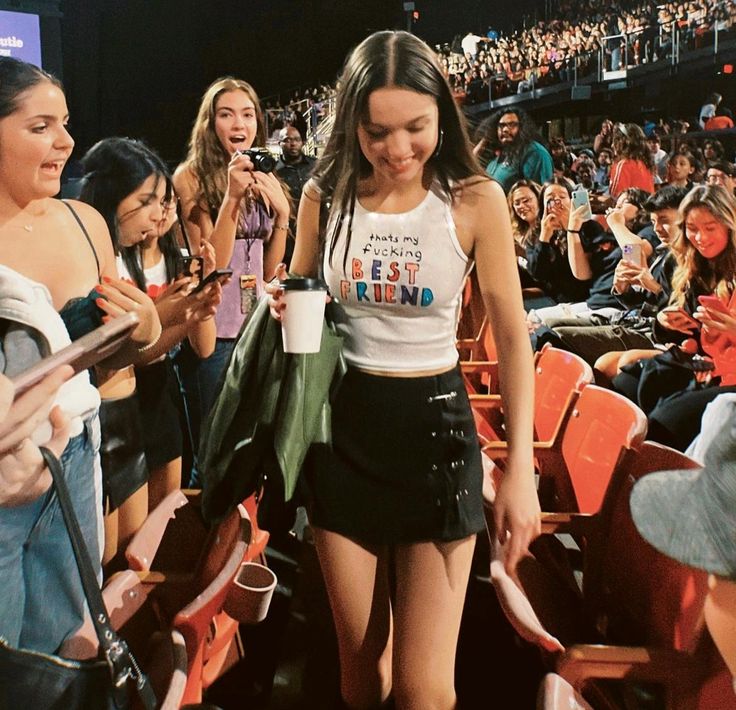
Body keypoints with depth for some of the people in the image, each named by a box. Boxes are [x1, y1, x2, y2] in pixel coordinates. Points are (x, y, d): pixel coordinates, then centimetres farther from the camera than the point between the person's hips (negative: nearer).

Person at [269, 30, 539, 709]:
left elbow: (513, 336, -5)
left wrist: (521, 468, -10)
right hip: (343, 424, 2)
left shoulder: (475, 200, -7)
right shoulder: (325, 194, 0)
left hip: (435, 423, -2)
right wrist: (287, 305, -10)